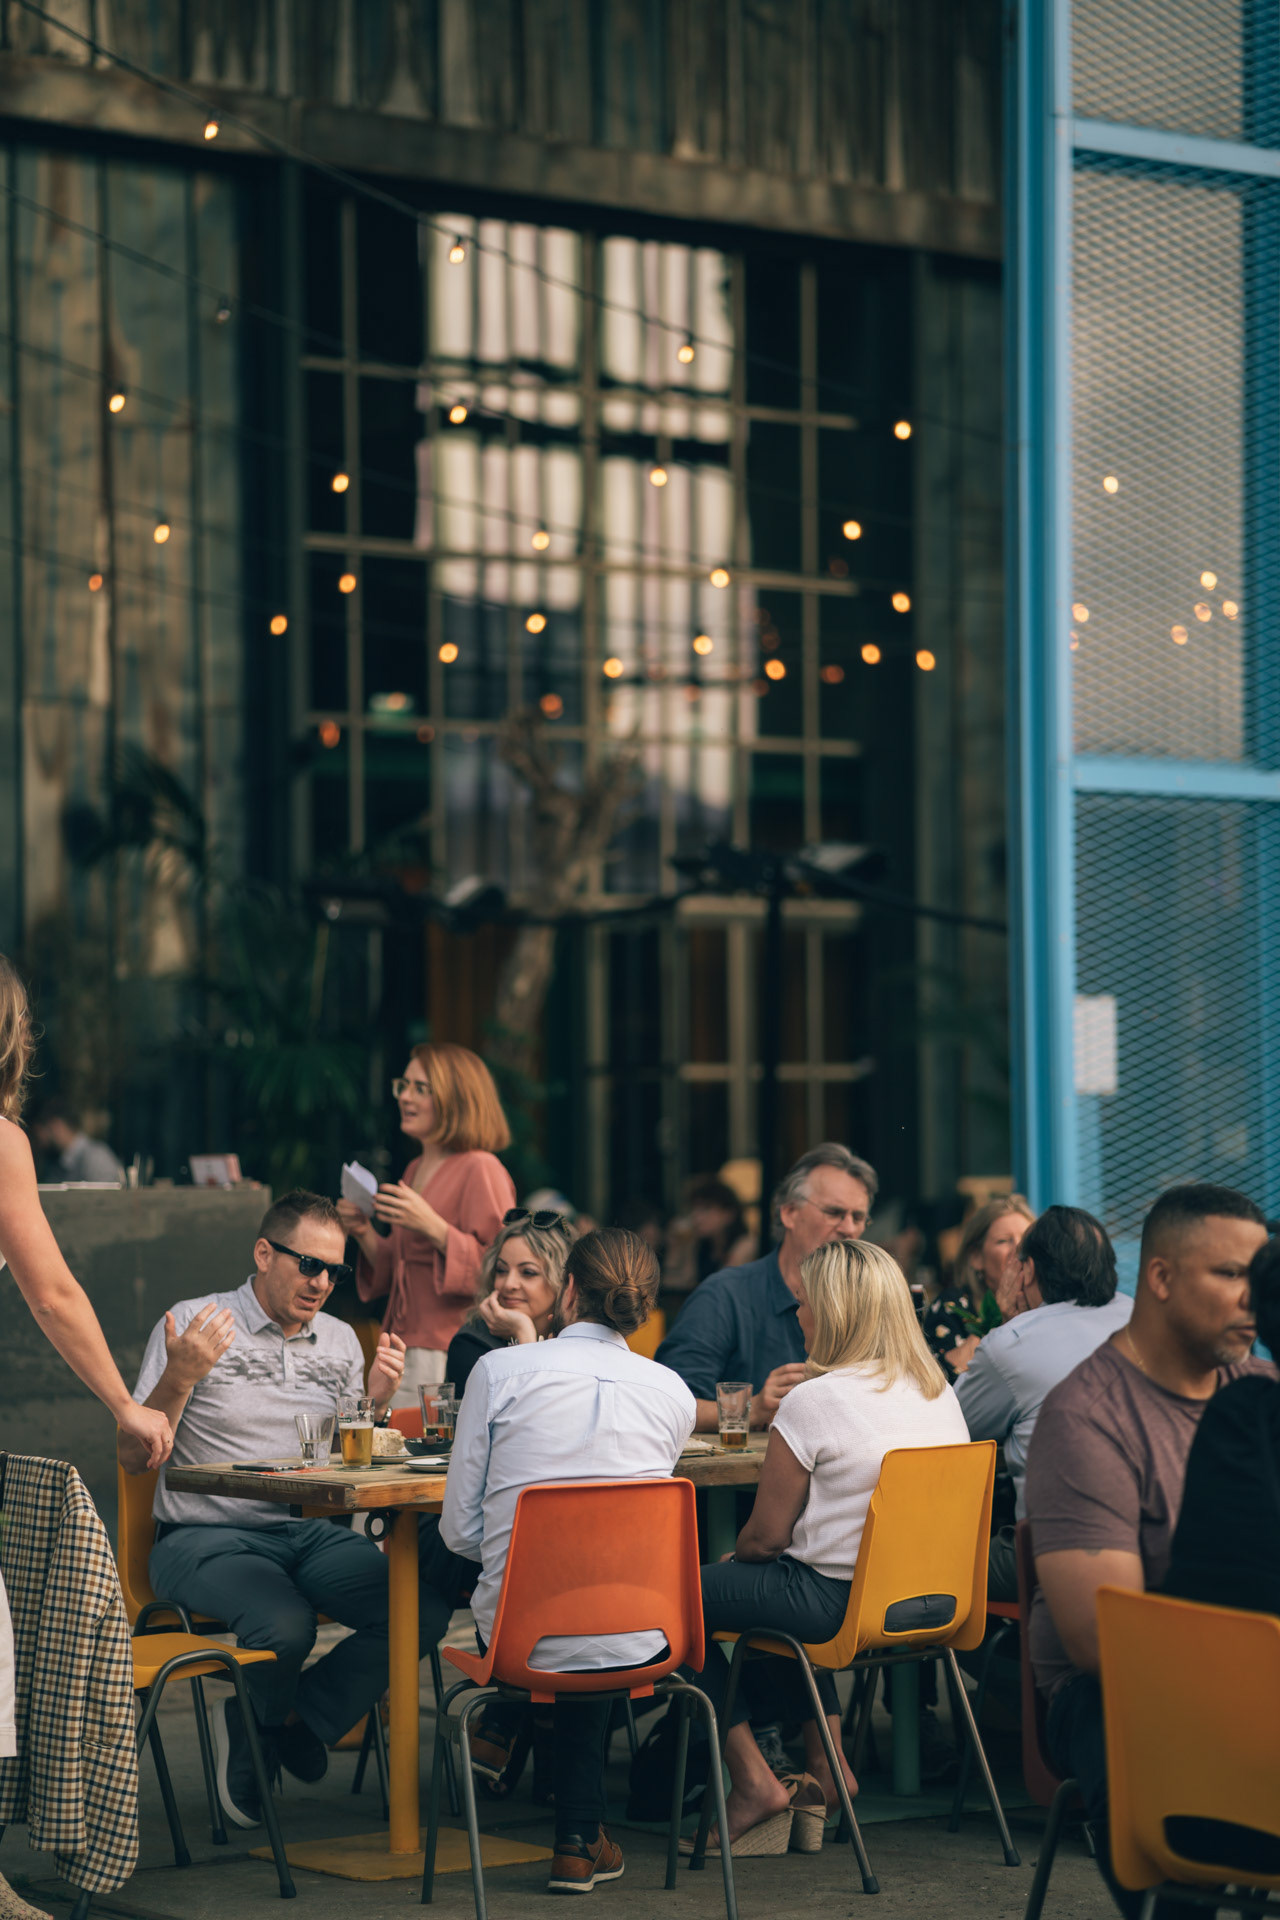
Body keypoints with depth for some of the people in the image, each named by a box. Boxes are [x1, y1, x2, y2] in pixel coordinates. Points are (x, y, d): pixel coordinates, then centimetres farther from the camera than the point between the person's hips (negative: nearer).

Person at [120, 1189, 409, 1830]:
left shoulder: (340, 1341, 16)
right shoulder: (192, 1324, 0)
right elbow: (132, 1458, -3)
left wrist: (376, 1400, 0)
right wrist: (179, 1378, -18)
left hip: (313, 1534, 5)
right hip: (207, 1536, -5)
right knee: (286, 1625, -36)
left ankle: (286, 1726, -4)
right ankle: (258, 1730, 1)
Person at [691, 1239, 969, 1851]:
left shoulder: (812, 1401, -17)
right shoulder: (940, 1393, 6)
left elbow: (767, 1535, -11)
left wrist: (737, 1555, 13)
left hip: (839, 1603, -8)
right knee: (777, 1583, 34)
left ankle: (753, 1779, 9)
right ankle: (825, 1759, 29)